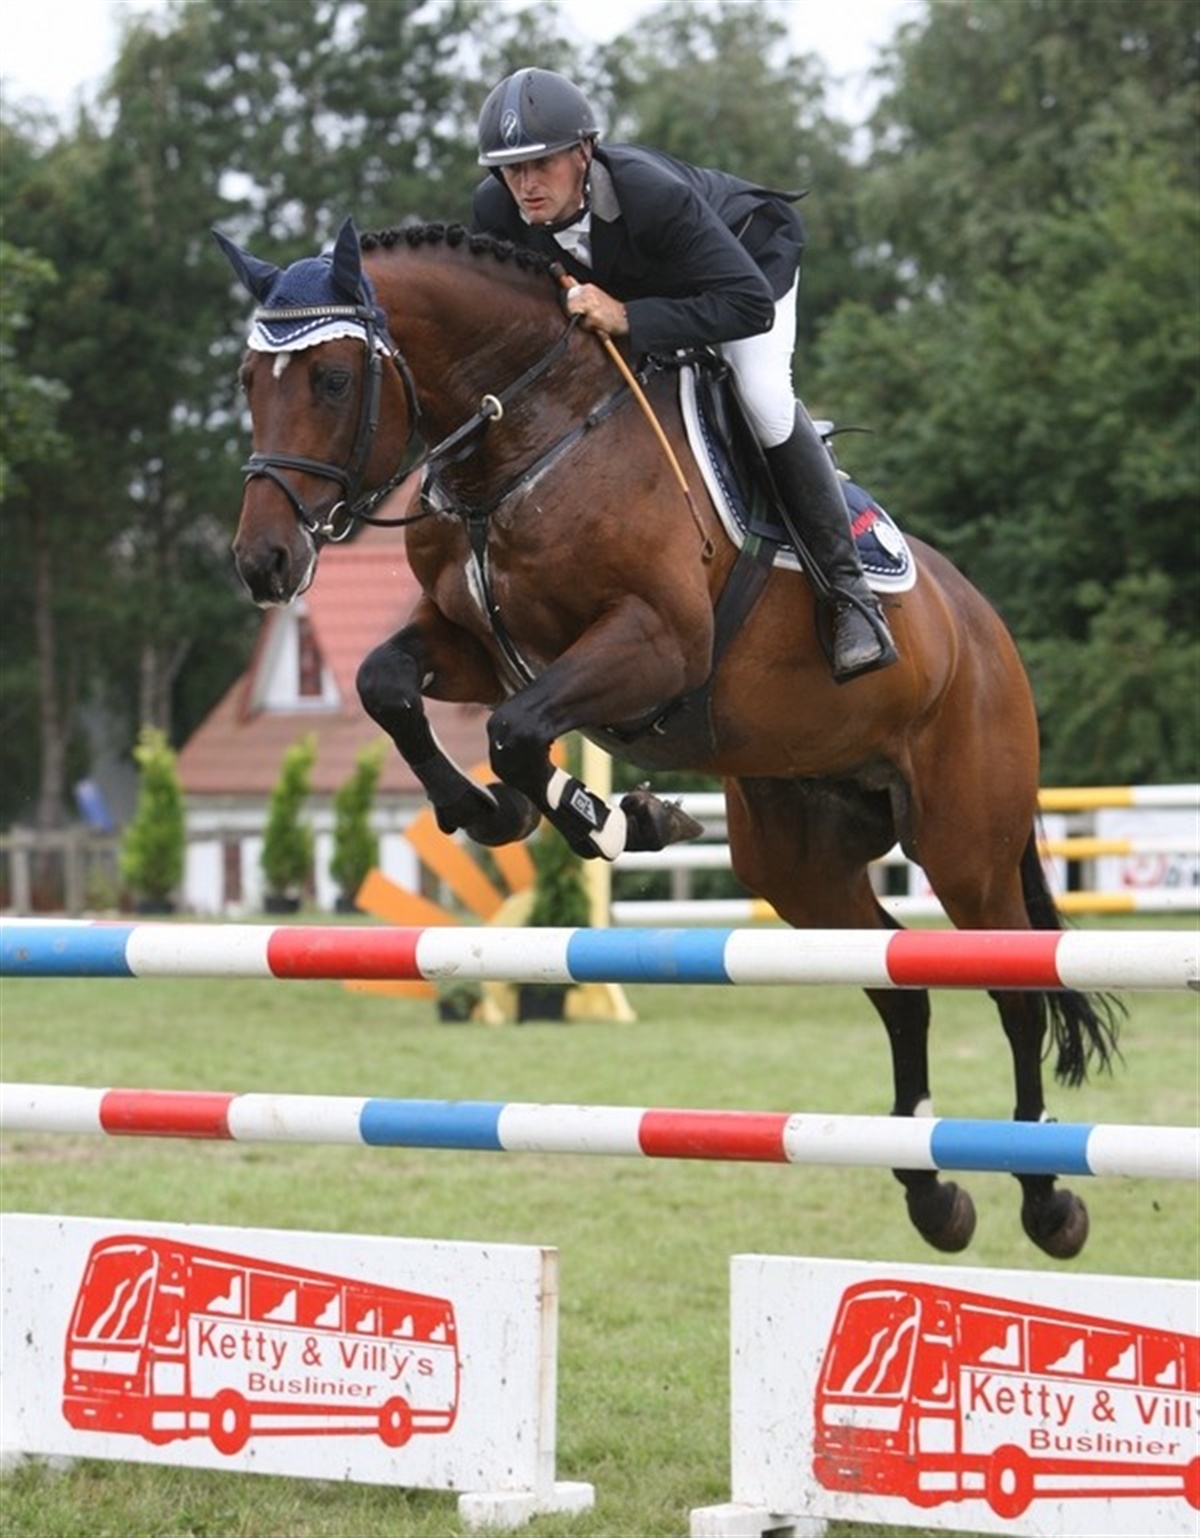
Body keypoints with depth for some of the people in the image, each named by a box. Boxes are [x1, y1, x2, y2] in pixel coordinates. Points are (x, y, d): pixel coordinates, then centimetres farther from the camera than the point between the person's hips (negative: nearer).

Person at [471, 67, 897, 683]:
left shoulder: (653, 193, -45)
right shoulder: (496, 210, -29)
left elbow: (750, 304, -46)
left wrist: (629, 319, -53)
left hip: (749, 252, -6)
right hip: (624, 282, 6)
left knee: (763, 399, -28)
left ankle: (848, 590, -16)